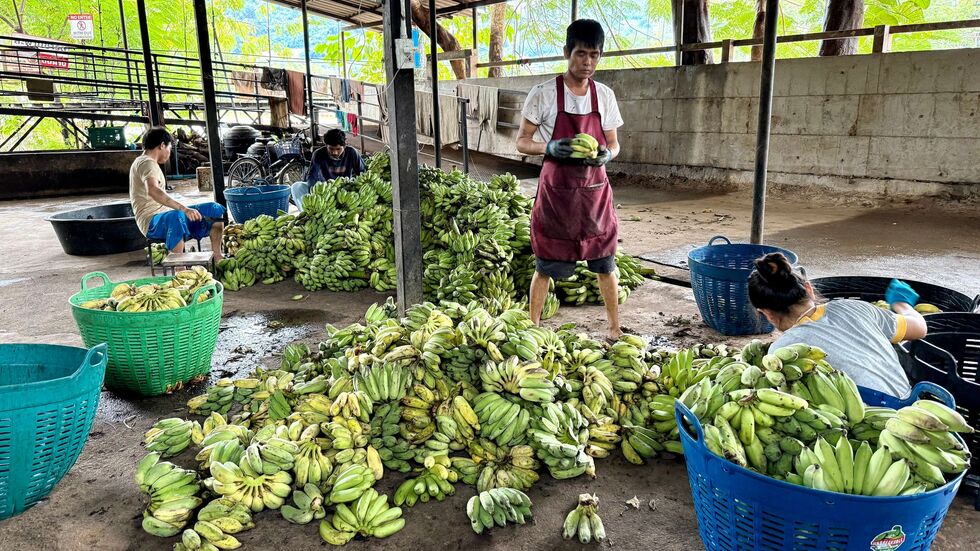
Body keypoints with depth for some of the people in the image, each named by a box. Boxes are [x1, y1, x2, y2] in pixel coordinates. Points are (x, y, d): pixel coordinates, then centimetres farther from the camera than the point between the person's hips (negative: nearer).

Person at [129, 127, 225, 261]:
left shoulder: (145, 162, 21)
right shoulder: (147, 163, -13)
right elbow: (152, 191, -34)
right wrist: (183, 209, -42)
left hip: (166, 214, 10)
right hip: (152, 221, -10)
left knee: (216, 209, 5)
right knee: (176, 217, -44)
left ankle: (217, 259, 7)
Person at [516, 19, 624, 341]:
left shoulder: (605, 96, 3)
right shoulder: (544, 94, -7)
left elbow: (613, 143, 11)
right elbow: (522, 142, -3)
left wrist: (607, 154, -13)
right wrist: (550, 148, -23)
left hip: (595, 191, 3)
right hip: (556, 192, -3)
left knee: (605, 263, 8)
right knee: (545, 265, 5)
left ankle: (614, 326, 23)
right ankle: (533, 326, 21)